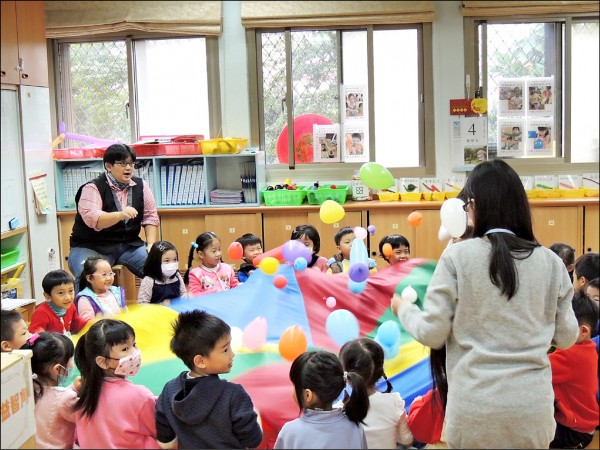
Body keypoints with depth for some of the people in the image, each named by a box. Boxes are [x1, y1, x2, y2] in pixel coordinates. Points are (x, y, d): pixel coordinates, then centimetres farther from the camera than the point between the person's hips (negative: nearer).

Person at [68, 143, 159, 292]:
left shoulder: (141, 186, 5)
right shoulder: (92, 188, -10)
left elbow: (150, 217, 5)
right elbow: (92, 219, -26)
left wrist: (151, 245, -8)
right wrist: (120, 215, -43)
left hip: (129, 244, 4)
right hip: (92, 246, -4)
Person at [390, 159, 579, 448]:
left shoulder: (457, 257, -9)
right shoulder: (550, 262, -1)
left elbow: (432, 334, -5)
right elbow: (566, 338, 7)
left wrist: (403, 308, 14)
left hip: (474, 408, -2)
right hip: (532, 407, 2)